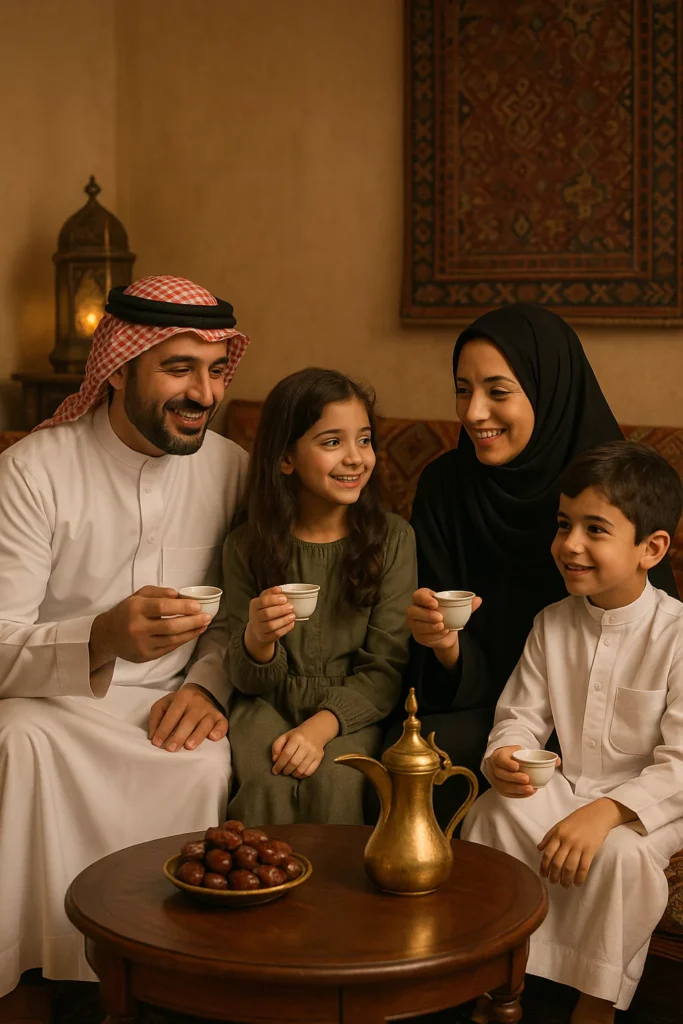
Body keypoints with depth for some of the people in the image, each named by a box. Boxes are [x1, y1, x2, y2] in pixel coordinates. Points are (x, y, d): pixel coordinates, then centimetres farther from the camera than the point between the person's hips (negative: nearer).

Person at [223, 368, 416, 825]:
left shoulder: (392, 538, -4)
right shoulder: (247, 546, -2)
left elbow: (385, 667, -6)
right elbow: (252, 681, 1)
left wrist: (321, 726, -22)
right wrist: (257, 640, -23)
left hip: (351, 709, 0)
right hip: (270, 703, 1)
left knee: (333, 781, -28)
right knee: (266, 784, -27)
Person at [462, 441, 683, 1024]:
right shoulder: (553, 625, 2)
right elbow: (521, 715, 6)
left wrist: (606, 812, -32)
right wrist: (504, 758, -19)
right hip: (565, 786, 5)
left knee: (622, 853, -33)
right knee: (493, 811, -21)